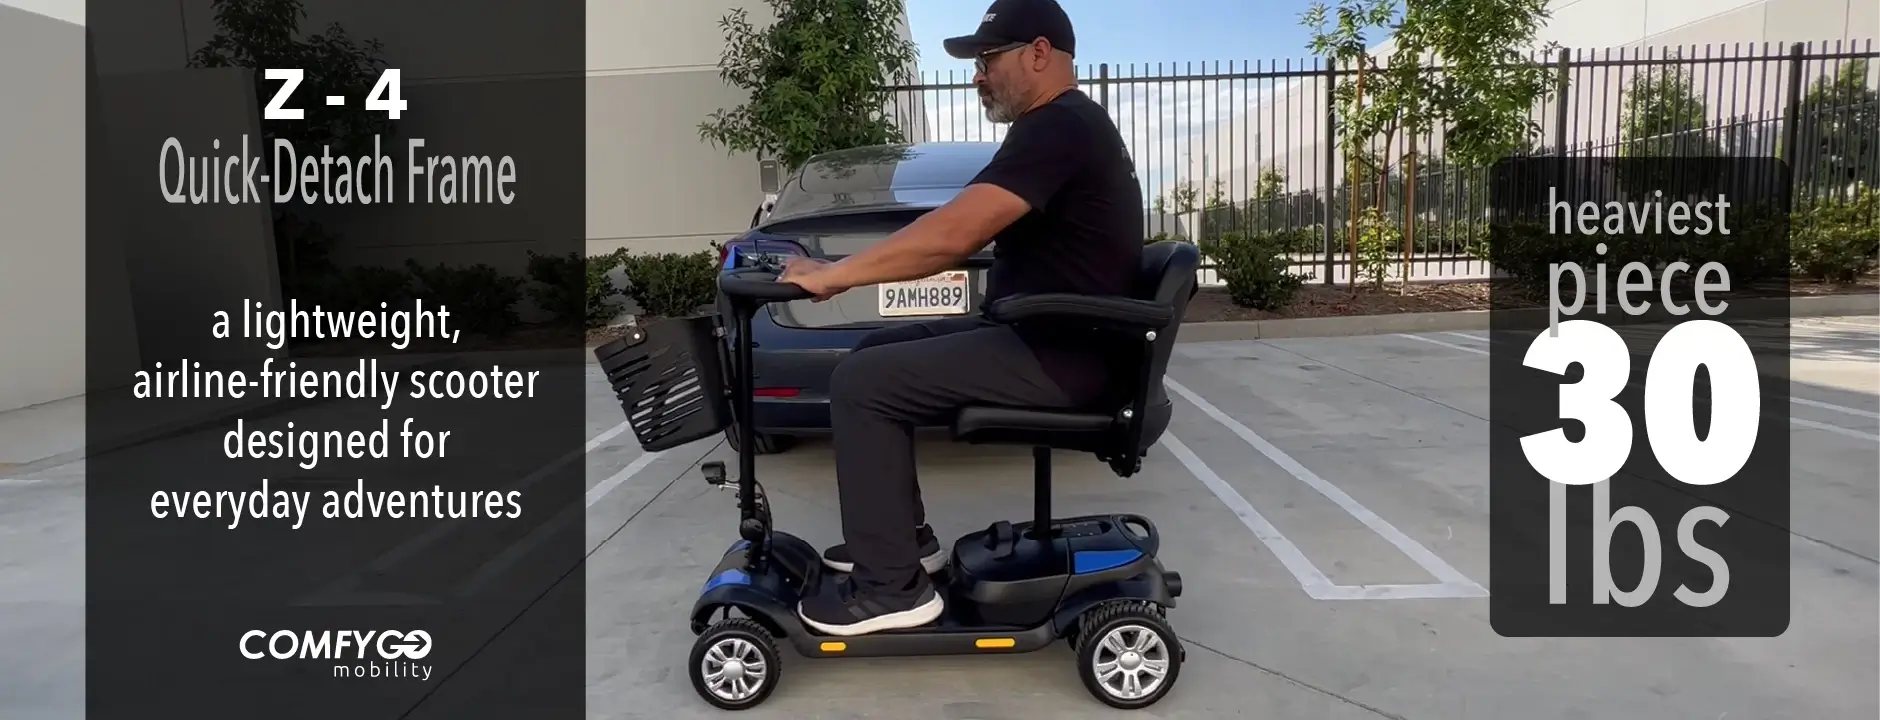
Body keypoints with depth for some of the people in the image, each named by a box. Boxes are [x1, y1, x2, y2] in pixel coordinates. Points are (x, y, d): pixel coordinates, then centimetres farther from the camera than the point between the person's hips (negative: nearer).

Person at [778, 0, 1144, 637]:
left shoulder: (1057, 128, -17)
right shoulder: (1063, 126, 18)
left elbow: (953, 234, -26)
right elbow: (969, 235, 18)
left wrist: (833, 275, -18)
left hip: (1061, 353, -11)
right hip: (1050, 337, 11)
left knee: (861, 385, -13)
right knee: (875, 355, 13)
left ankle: (892, 589, -5)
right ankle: (905, 538, 19)